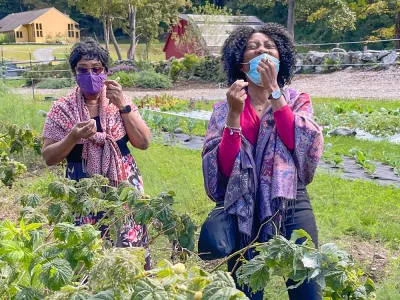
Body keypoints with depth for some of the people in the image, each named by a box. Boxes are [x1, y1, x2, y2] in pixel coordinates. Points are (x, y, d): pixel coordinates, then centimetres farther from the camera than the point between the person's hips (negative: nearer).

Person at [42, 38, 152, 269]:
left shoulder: (120, 102, 2)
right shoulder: (62, 109, -1)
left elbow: (143, 143, -5)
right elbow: (49, 157, -2)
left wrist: (123, 106, -14)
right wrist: (73, 138, -20)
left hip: (124, 189, 1)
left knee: (130, 253, 2)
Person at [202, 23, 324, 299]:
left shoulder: (297, 100, 5)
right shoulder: (224, 109, 3)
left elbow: (307, 146, -14)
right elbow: (222, 167, -8)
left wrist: (274, 91, -14)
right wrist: (234, 114, -18)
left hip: (291, 207, 0)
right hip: (244, 212, 0)